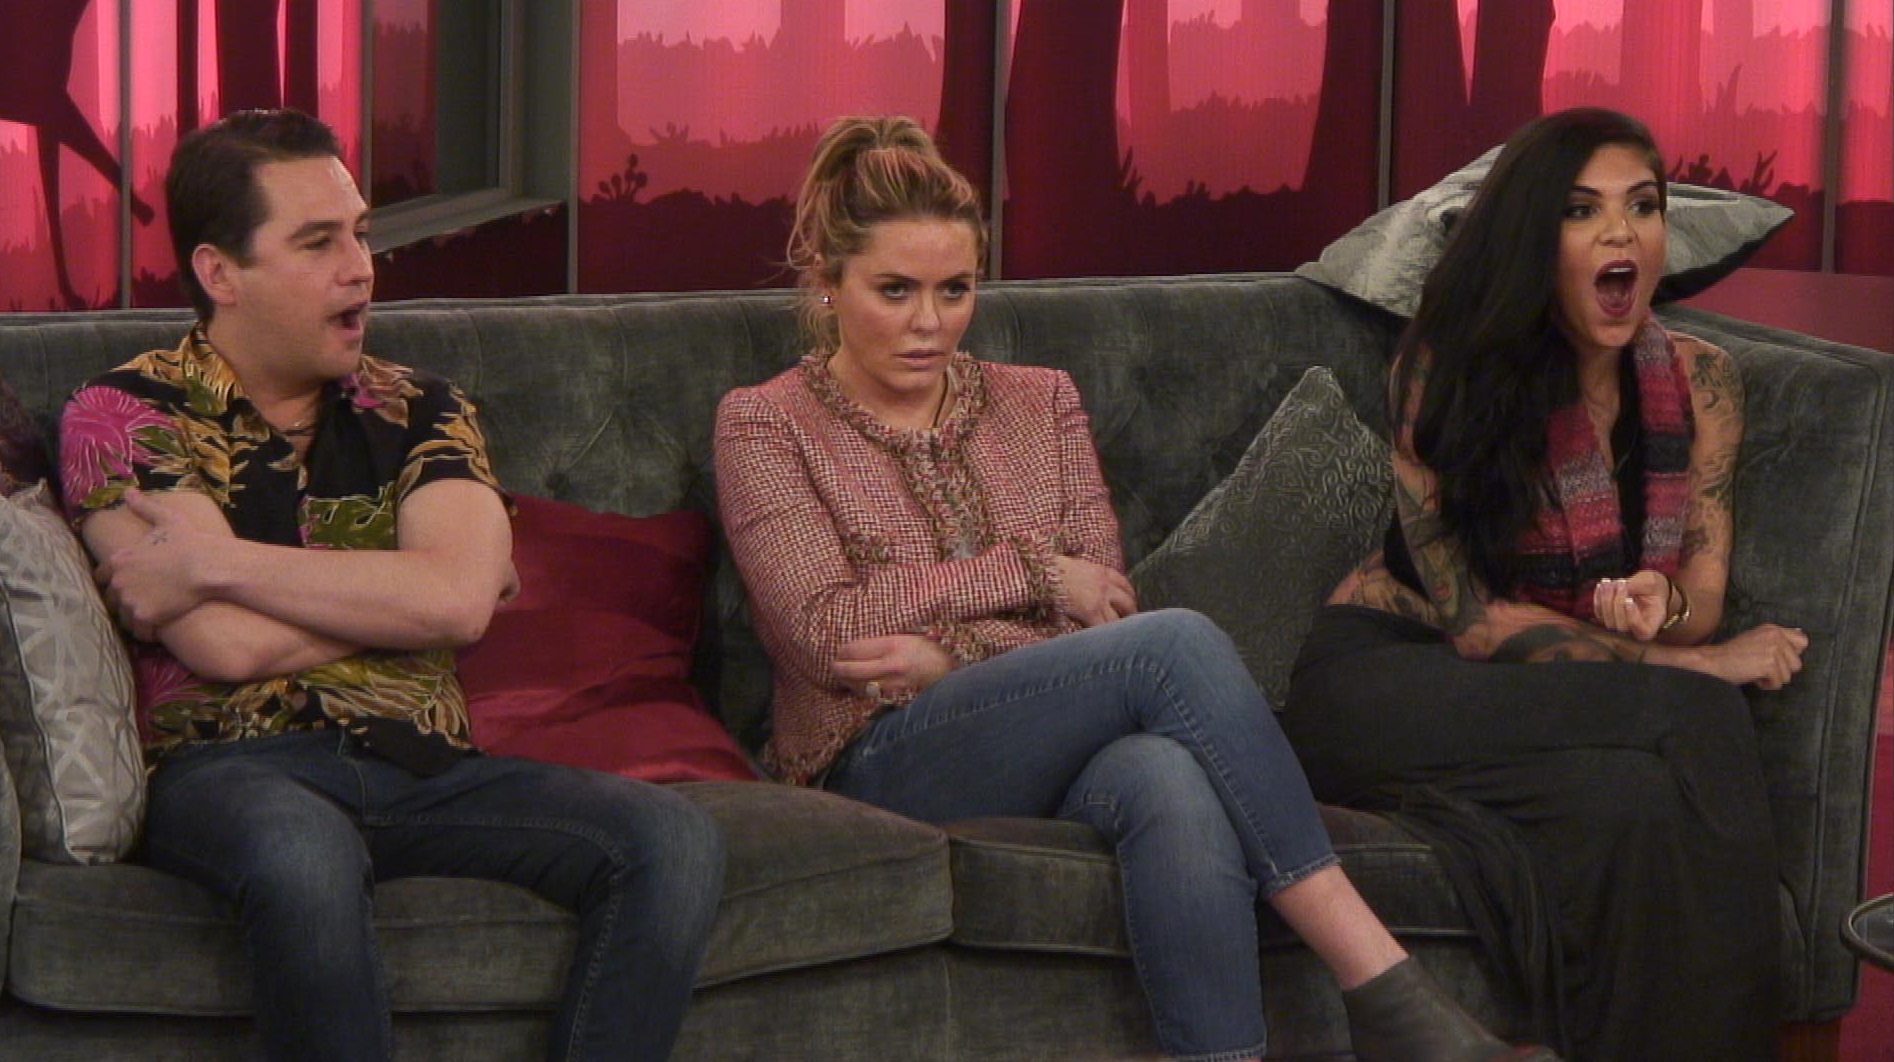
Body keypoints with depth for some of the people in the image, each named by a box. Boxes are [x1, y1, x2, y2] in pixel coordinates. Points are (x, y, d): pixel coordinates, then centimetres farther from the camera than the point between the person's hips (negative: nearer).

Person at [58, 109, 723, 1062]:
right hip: (234, 772, -4)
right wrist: (399, 591, 4)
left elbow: (459, 598, -5)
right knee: (305, 858, -41)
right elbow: (229, 645, -10)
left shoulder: (415, 412, 17)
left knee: (673, 844, -21)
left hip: (421, 771, 4)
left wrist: (217, 564, -7)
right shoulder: (126, 415, 5)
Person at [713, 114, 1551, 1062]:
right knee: (1176, 643, -31)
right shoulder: (765, 425, 9)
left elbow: (1106, 609, 8)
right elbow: (826, 627, -5)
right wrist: (1032, 571, -3)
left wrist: (951, 654, -10)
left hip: (1065, 748, 4)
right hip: (888, 763, -4)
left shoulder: (1039, 402, 20)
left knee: (1175, 787, -38)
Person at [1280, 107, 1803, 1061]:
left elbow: (1703, 589, 5)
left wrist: (1664, 609, -22)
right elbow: (1473, 618, -14)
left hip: (1561, 696, 4)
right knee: (1690, 731, -32)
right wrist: (1696, 663, -17)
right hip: (1395, 672, -4)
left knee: (1647, 799, -34)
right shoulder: (1448, 371, -10)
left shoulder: (1698, 379, 3)